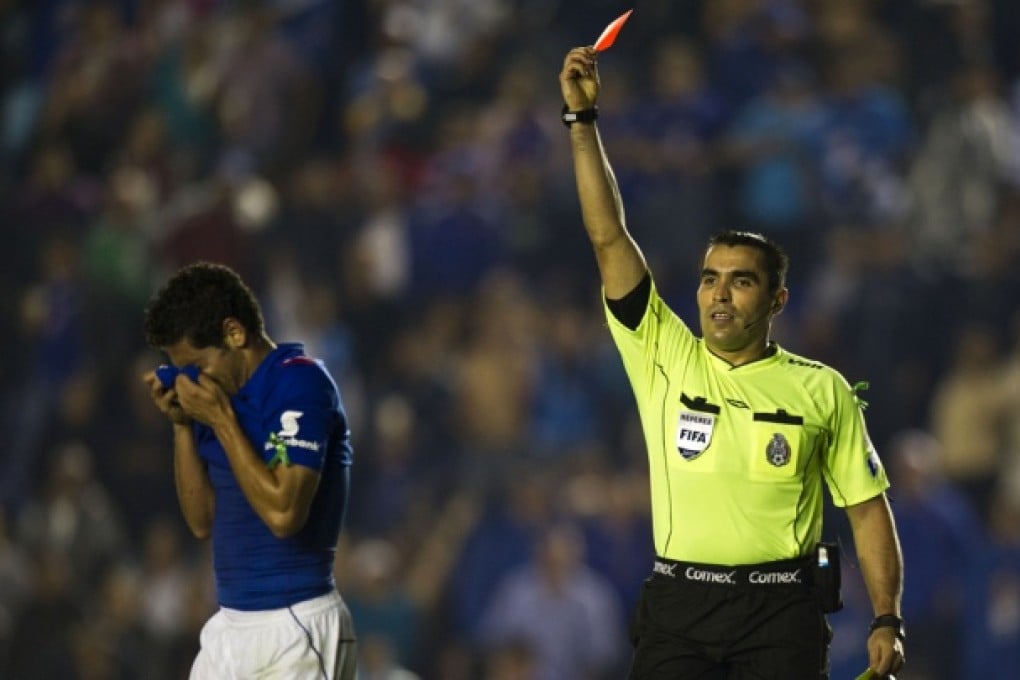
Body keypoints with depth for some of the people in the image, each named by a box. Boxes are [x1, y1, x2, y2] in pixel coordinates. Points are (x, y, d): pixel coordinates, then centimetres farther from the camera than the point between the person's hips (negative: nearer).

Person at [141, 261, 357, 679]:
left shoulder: (300, 383, -13)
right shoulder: (223, 394, 12)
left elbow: (283, 513, -23)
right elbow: (202, 521, 15)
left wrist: (222, 420, -17)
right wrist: (182, 424, 4)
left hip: (295, 629, -9)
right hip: (230, 626, 9)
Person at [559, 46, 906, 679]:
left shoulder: (823, 390, 4)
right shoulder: (665, 358, 6)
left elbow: (867, 507, 6)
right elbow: (609, 237, 2)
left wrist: (888, 620, -3)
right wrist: (583, 119, -3)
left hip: (782, 609, -1)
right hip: (678, 600, 1)